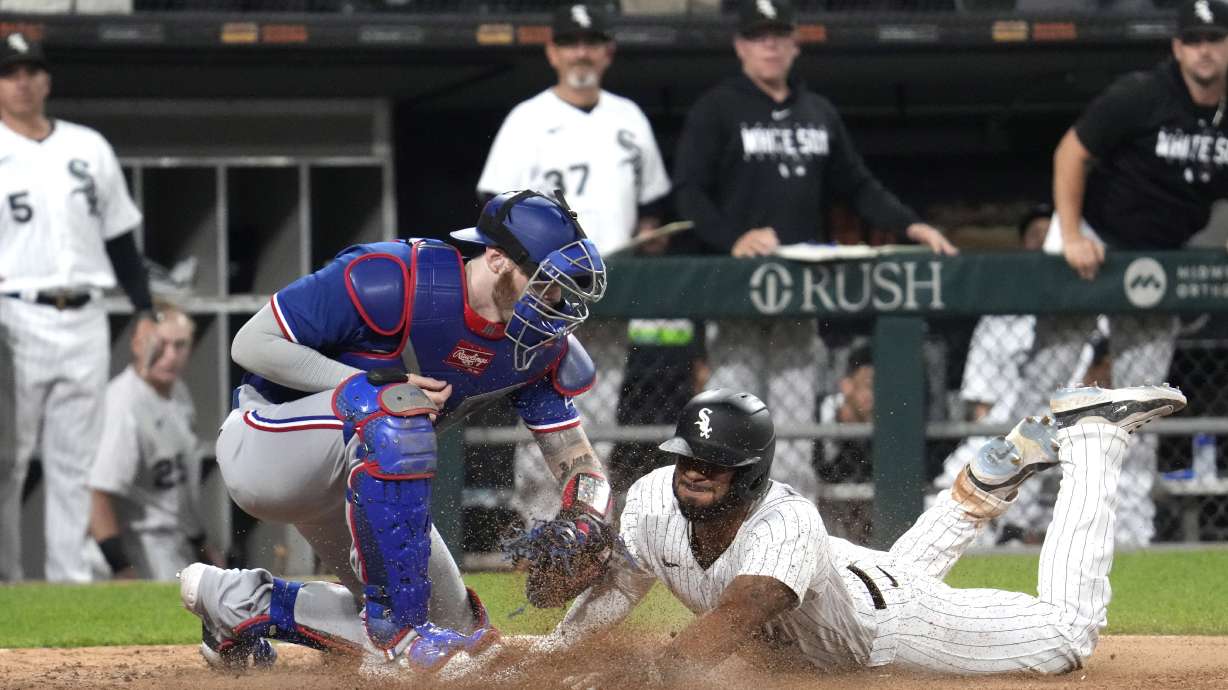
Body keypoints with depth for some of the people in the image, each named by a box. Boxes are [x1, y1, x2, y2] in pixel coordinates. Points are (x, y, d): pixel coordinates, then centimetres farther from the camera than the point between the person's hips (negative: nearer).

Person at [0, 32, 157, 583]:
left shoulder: (89, 148, 15)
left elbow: (120, 237, 19)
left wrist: (144, 312, 12)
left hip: (85, 324, 4)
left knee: (74, 461, 5)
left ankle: (70, 577, 7)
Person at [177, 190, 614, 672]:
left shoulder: (542, 343, -7)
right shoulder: (392, 281, -27)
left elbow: (576, 458, -4)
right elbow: (250, 343, -24)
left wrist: (582, 524, -27)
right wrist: (371, 383, -31)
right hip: (261, 451, -8)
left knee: (453, 627, 5)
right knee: (397, 415, -37)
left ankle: (244, 605, 19)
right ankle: (398, 630, -30)